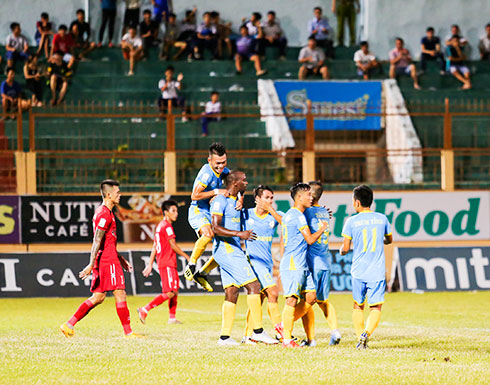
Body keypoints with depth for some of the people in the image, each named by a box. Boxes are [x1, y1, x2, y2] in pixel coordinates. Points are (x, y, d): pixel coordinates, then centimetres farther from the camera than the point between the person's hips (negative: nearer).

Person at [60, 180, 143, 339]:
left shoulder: (102, 212, 19)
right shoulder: (105, 214, -13)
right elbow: (97, 241, -19)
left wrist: (121, 259, 28)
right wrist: (91, 264, -23)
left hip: (103, 260, 10)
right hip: (108, 261, -10)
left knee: (98, 297, 8)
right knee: (120, 294, -4)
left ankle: (69, 325, 4)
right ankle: (128, 332, 0)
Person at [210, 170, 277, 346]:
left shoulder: (235, 200, 18)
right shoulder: (220, 201, -12)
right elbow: (216, 228, -21)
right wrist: (239, 234, -29)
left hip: (233, 250, 10)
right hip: (226, 249, -10)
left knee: (231, 293, 7)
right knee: (253, 285, -12)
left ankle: (224, 337, 7)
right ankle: (258, 331, -10)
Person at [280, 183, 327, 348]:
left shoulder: (288, 215, 18)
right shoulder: (298, 216, -13)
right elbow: (310, 239, -14)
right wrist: (322, 229, 3)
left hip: (302, 264, 10)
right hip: (293, 264, -10)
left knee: (310, 297, 8)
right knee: (292, 299, -9)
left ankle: (285, 326, 13)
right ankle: (287, 339, -8)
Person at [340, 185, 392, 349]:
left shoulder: (351, 222, -4)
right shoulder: (382, 218, 4)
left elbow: (345, 248, -3)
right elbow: (389, 240, 20)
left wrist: (341, 250, 20)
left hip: (358, 271, 0)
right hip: (377, 272, 0)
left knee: (358, 306, 16)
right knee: (376, 307, 1)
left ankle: (360, 337, 9)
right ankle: (367, 333, -23)